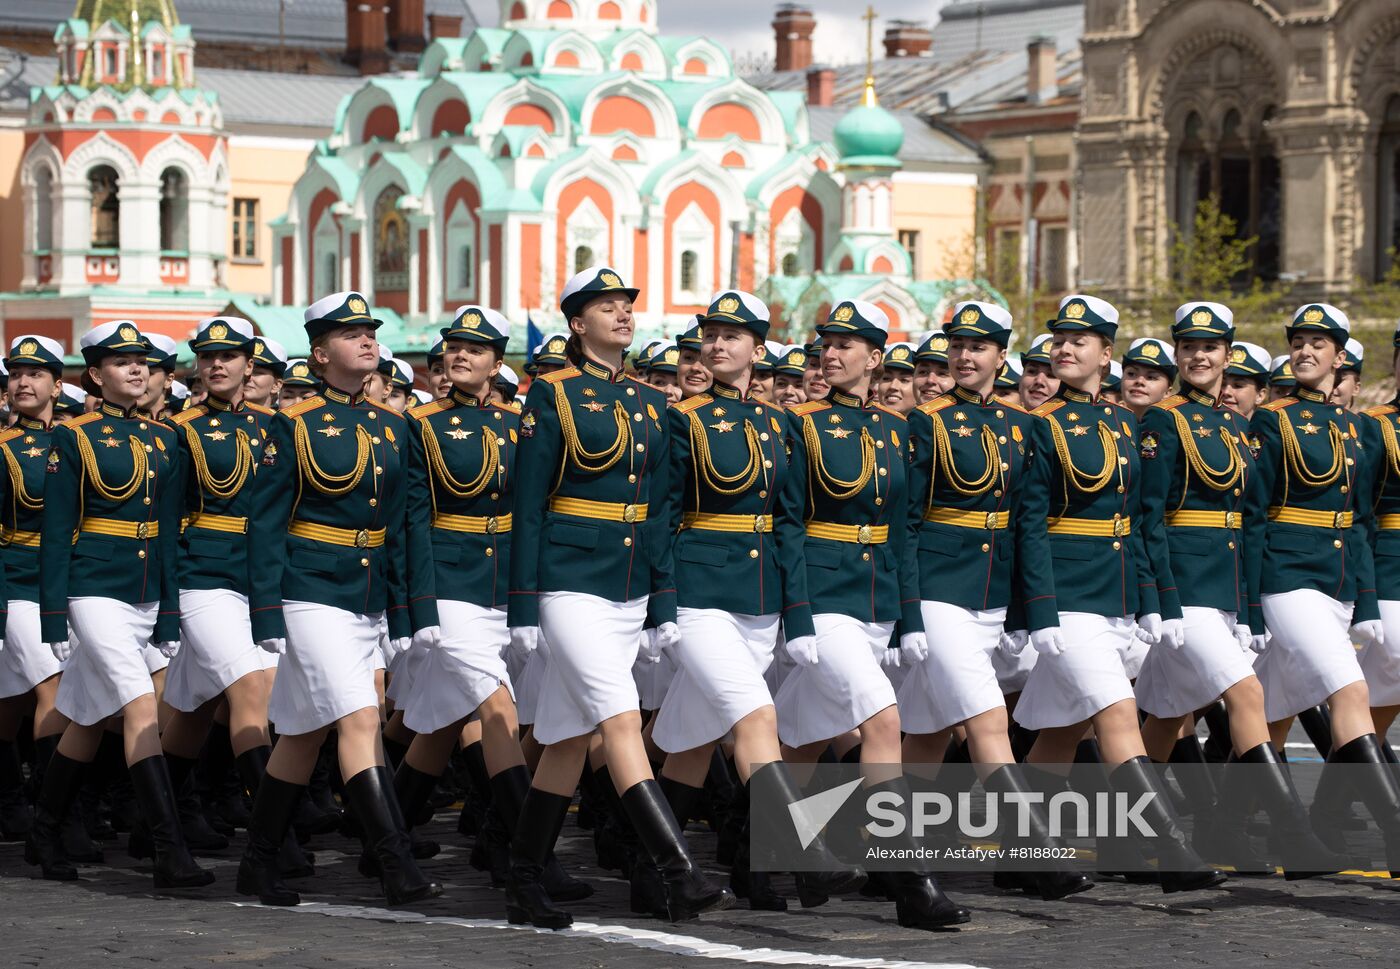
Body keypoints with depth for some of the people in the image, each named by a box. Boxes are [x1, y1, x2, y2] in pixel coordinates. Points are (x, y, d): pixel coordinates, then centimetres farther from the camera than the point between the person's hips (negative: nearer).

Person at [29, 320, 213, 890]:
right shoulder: (74, 438, -5)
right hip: (96, 591, -6)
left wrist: (171, 614, 11)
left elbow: (169, 531, 13)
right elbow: (55, 532, -6)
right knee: (142, 710, -17)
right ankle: (170, 854, -21)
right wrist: (55, 617, -10)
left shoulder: (162, 439, 11)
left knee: (88, 720, 13)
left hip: (145, 593, 6)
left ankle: (44, 836, 27)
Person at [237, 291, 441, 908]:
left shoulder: (391, 427, 11)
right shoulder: (293, 425, -6)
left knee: (305, 732, 12)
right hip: (312, 594, -6)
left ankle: (259, 864, 22)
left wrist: (404, 612, 10)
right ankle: (398, 871, -19)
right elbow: (266, 525, -7)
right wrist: (267, 616, -12)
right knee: (360, 720, -16)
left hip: (368, 596, 6)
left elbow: (400, 524, 15)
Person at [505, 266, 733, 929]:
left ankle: (525, 886, 16)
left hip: (630, 591, 6)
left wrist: (664, 607, 11)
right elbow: (528, 508, -5)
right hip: (572, 583, -6)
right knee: (622, 722, -16)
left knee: (570, 737, 9)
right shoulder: (554, 395, -4)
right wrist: (523, 609, -9)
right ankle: (682, 880, -23)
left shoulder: (651, 402, 14)